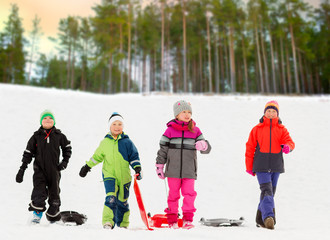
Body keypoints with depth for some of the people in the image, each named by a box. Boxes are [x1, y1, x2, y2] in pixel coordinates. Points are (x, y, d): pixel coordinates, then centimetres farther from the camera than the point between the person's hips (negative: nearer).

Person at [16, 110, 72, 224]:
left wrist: (65, 161, 7)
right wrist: (22, 169, 0)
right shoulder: (36, 136, 2)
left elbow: (67, 147, 19)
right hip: (39, 168, -1)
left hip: (54, 169, 1)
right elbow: (28, 153, 4)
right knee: (39, 192, -16)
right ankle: (37, 213, -5)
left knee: (54, 193, 7)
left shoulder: (58, 135, 4)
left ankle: (53, 216, 21)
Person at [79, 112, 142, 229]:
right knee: (111, 198, -20)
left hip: (124, 176, 0)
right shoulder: (105, 142, 5)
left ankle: (123, 224, 26)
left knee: (122, 201, 11)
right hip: (109, 175, 0)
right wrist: (87, 167, 21)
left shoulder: (127, 142, 1)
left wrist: (137, 168, -8)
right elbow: (97, 156, 17)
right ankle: (108, 223, -18)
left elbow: (134, 157, 6)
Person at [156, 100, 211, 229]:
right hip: (173, 170, -1)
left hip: (189, 170, 1)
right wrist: (159, 165, 4)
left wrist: (203, 145, -18)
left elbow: (207, 148, 5)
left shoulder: (195, 130, 7)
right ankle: (172, 220, 16)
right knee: (173, 194, 5)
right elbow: (163, 149, 7)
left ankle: (188, 219, 5)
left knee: (189, 193, -6)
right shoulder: (170, 130, 2)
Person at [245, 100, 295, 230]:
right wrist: (249, 167, 5)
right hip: (261, 166, -3)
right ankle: (268, 216, -29)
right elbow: (250, 148, 7)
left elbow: (289, 141, -3)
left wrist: (287, 146, -28)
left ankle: (260, 219, 24)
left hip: (276, 166, 3)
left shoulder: (282, 129, 10)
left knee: (270, 192, 11)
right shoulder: (257, 129, 5)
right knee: (266, 190, -18)